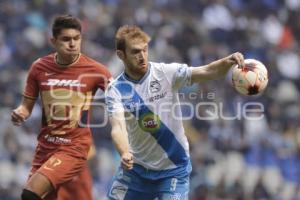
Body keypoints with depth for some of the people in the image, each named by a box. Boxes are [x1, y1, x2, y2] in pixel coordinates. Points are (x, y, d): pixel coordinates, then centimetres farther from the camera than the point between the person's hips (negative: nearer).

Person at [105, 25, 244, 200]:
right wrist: (124, 153, -43)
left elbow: (206, 72, -22)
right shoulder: (115, 90, -8)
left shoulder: (166, 73, -11)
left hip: (173, 170, -2)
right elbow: (118, 127, -23)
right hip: (135, 169, 2)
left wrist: (228, 61, -43)